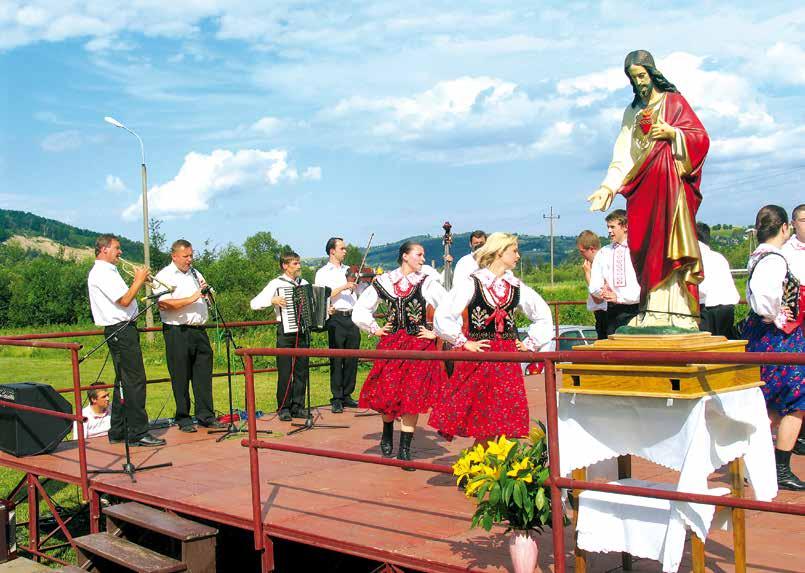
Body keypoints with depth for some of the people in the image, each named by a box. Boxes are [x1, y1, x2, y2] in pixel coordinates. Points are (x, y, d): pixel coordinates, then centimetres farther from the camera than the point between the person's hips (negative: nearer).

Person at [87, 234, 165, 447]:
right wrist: (139, 280, -8)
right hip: (120, 330, -11)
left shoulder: (108, 271, 20)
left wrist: (137, 282, 9)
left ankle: (117, 431, 18)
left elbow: (123, 297, 19)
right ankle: (138, 433, -10)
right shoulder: (102, 273, -13)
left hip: (122, 330, 11)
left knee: (124, 381, 14)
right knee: (135, 381, -11)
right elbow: (124, 301, -20)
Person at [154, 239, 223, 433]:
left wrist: (206, 292, 5)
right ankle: (183, 419, 9)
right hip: (178, 332, -6)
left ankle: (206, 416, 12)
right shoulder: (164, 276, -2)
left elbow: (207, 301, 28)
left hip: (199, 330, 6)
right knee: (181, 378, 0)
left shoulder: (195, 274, 19)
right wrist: (192, 299, -17)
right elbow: (164, 304, -16)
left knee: (204, 375, 6)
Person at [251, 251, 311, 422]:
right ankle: (284, 408, 7)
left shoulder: (304, 284, 12)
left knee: (302, 370, 6)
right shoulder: (276, 284, -2)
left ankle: (298, 406, 14)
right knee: (285, 371, -1)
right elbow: (254, 304, -7)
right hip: (285, 331, -4)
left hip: (303, 331, 5)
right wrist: (273, 300, -19)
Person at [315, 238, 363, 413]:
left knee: (352, 359, 6)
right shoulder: (323, 273, 5)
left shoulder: (350, 271, 17)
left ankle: (347, 395, 16)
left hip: (352, 318, 4)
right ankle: (336, 399, 3)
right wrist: (342, 287, -17)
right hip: (336, 318, -4)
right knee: (336, 360, -3)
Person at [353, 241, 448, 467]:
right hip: (390, 344, 1)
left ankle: (404, 449, 6)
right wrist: (374, 329, 6)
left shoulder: (427, 283, -1)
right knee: (386, 393, -1)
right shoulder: (383, 282, 4)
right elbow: (360, 310, 12)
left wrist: (435, 333, -5)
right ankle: (387, 434, 30)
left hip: (419, 345, -1)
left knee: (412, 396, -5)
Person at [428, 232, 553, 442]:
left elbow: (544, 316, 20)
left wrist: (529, 344, 12)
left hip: (507, 359, 4)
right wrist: (464, 343, -6)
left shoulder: (517, 287, 8)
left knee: (504, 419, 2)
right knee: (479, 420, -1)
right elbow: (442, 316, -9)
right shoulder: (472, 283, -5)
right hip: (477, 357, -4)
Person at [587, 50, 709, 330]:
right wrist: (608, 186, 1)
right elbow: (623, 157, 14)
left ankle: (677, 317, -15)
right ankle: (651, 318, 1)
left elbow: (701, 138, -2)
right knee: (646, 251, 0)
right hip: (643, 190, 5)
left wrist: (672, 133, -19)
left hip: (670, 186, -5)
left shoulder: (674, 102, 5)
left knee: (669, 247, -13)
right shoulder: (632, 112, 21)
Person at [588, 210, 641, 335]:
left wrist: (619, 297, -14)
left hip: (635, 310, -3)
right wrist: (602, 291, -15)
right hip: (613, 310, 3)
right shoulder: (603, 253, 13)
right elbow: (593, 286, 8)